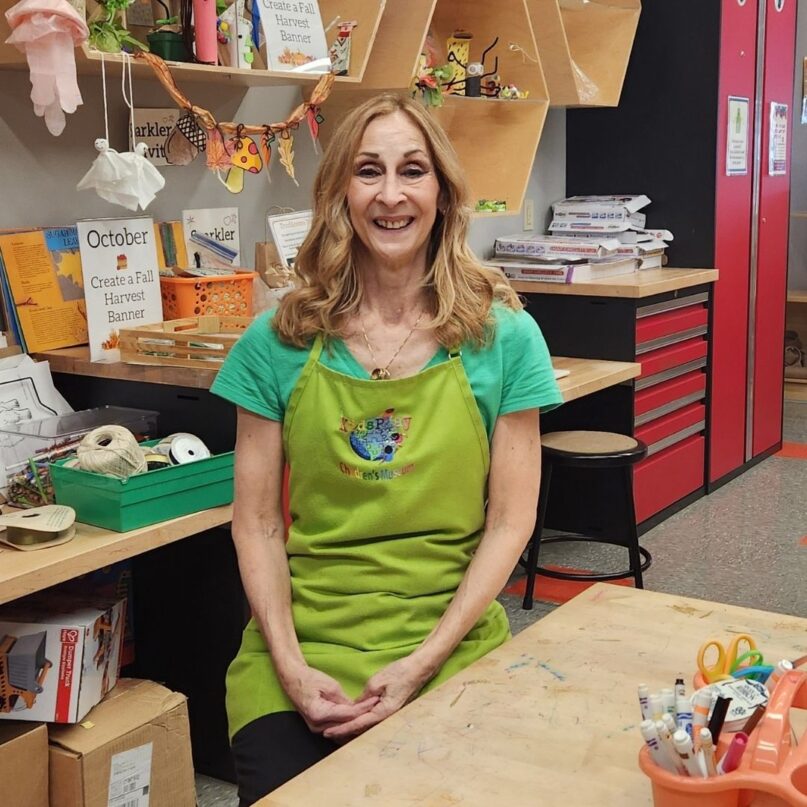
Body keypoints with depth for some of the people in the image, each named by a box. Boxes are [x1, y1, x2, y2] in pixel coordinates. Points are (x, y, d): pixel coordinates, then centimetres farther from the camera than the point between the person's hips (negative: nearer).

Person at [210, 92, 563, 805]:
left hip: (451, 649, 0)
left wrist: (422, 662, -10)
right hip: (302, 644, 1)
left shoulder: (504, 337, -2)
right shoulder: (279, 343, 1)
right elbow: (257, 521, 2)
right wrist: (290, 665, -10)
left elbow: (510, 521, -2)